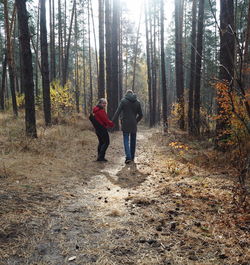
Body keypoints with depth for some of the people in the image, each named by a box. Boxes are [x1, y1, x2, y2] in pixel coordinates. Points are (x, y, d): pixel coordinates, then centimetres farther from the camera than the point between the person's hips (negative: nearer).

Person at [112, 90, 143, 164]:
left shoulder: (123, 101, -3)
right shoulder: (137, 102, 6)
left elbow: (117, 112, -9)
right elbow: (140, 115, 9)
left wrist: (112, 121, -7)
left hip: (125, 124, -3)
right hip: (133, 124, 3)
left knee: (126, 140, -1)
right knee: (133, 140, 13)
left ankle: (128, 157, -14)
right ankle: (132, 157, 21)